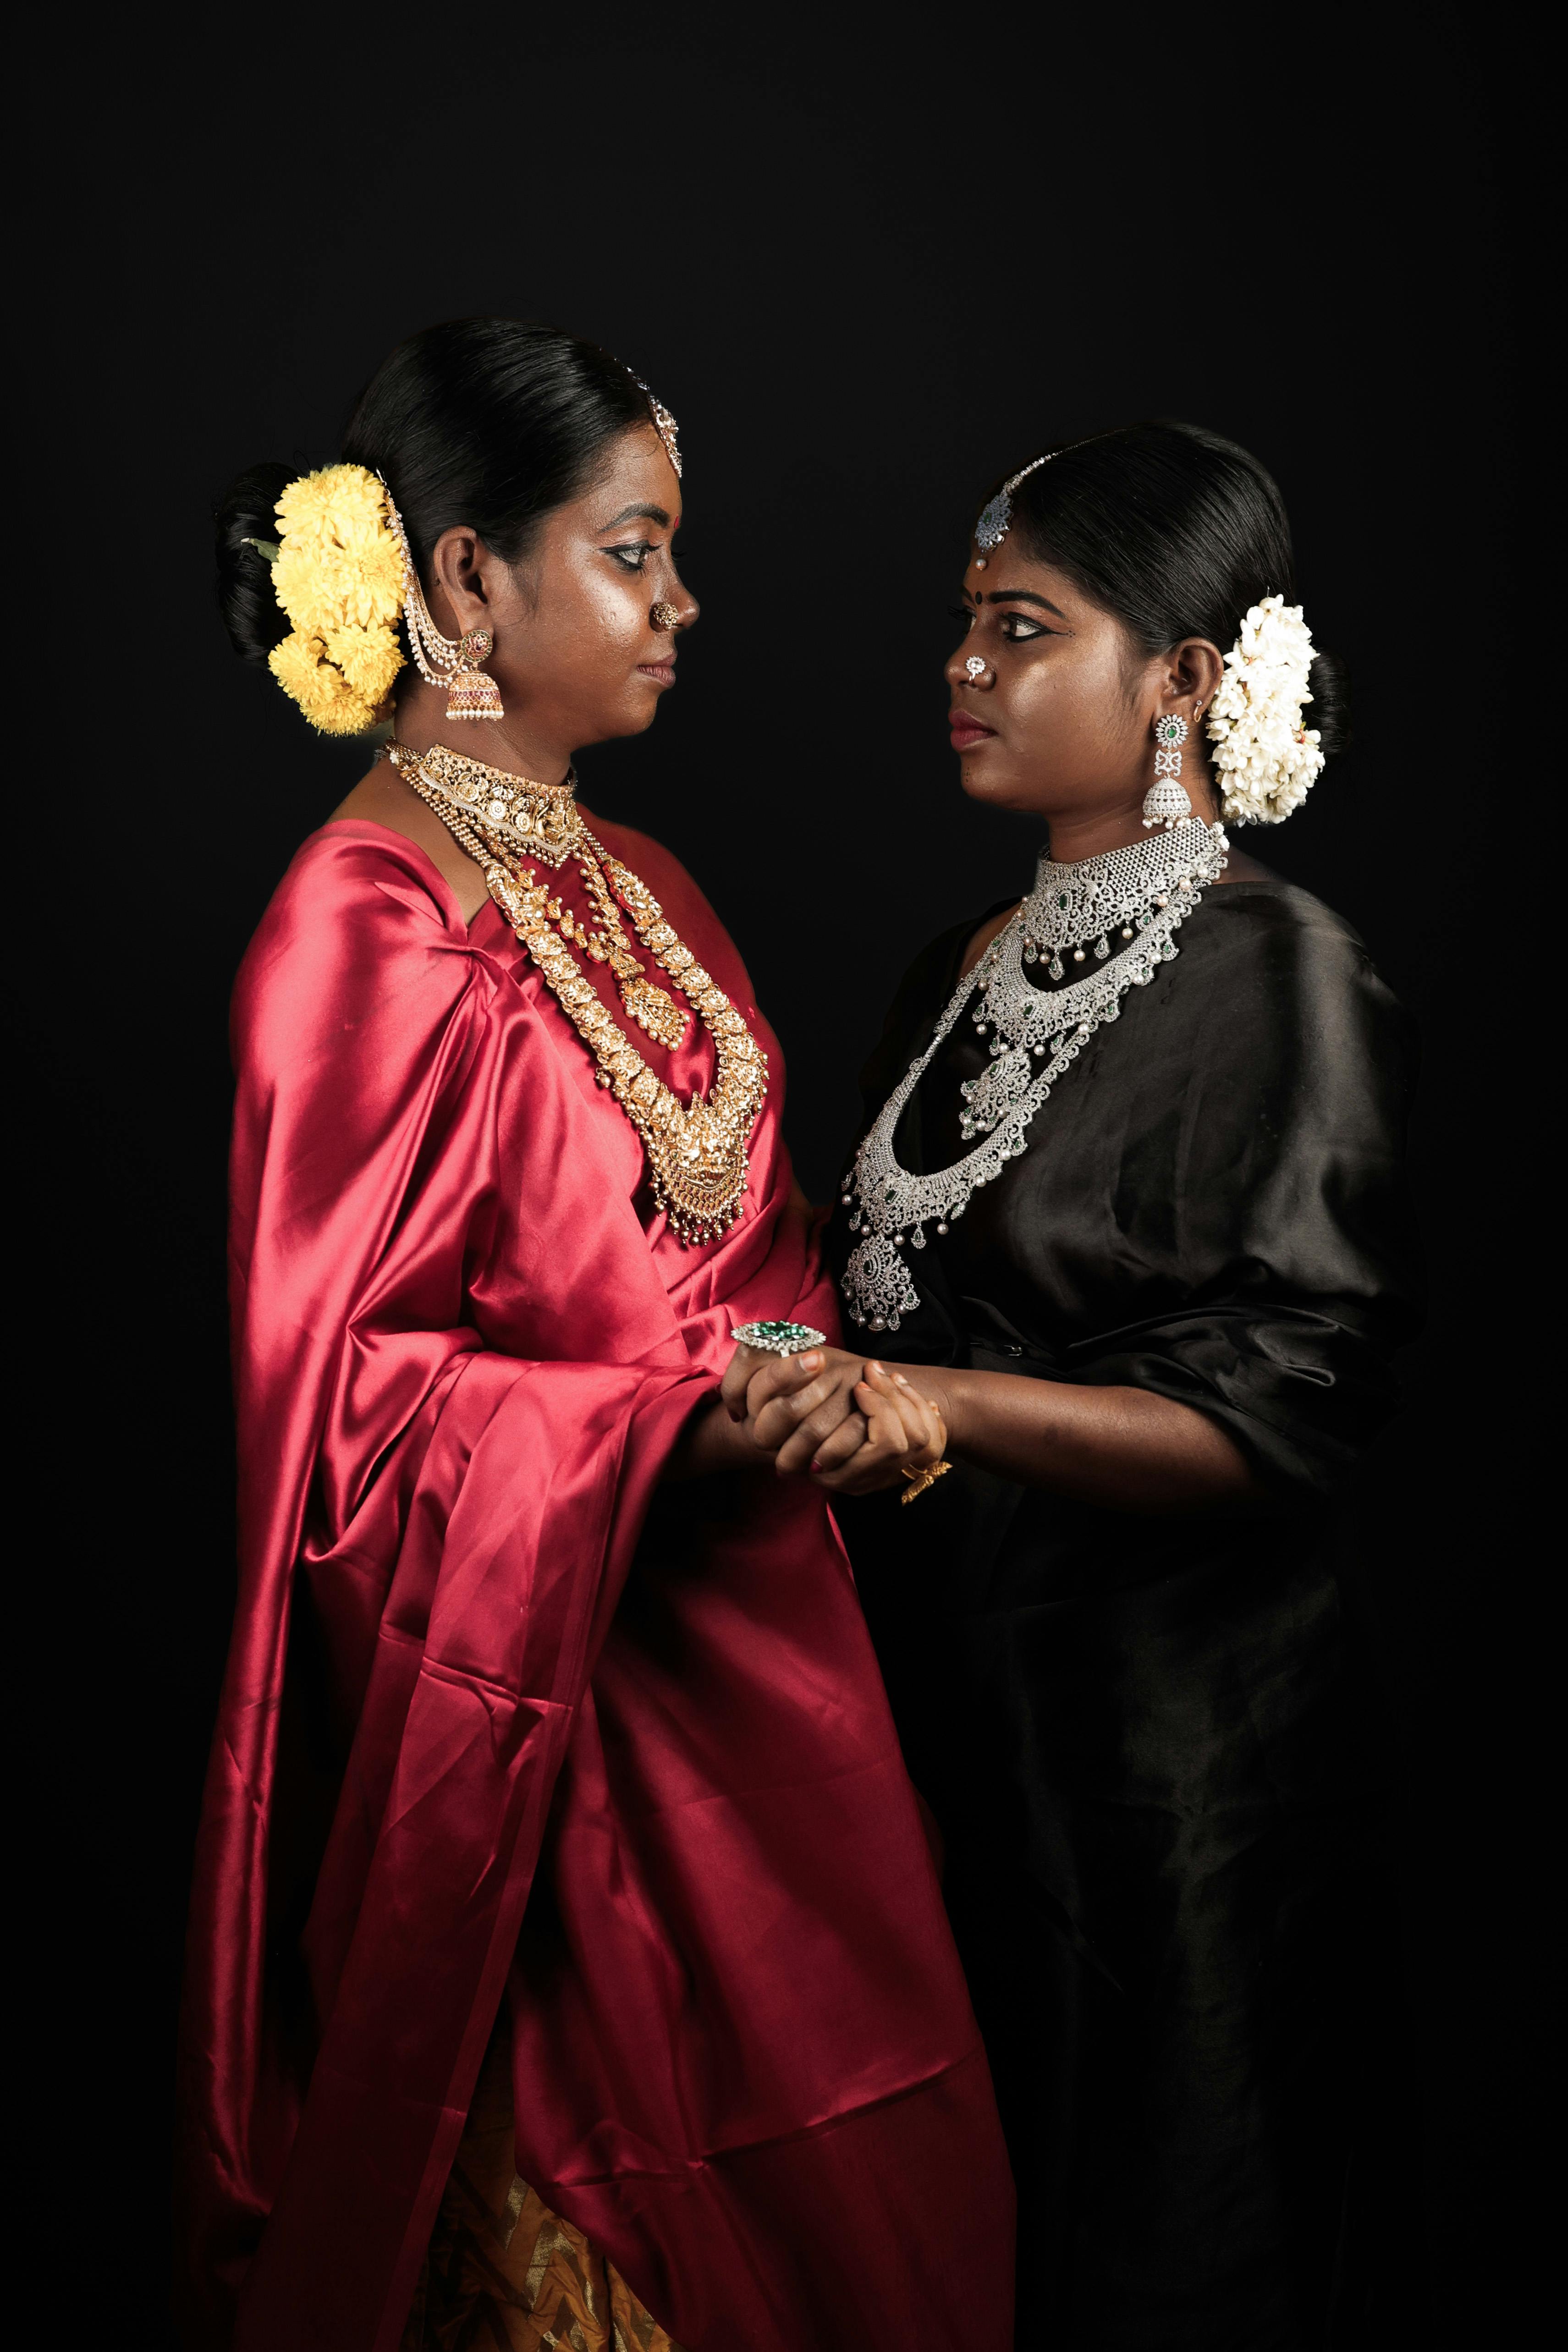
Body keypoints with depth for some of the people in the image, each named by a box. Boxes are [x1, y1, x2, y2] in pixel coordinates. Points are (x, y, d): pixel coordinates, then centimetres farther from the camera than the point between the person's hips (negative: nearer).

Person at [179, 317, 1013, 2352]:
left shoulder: (639, 889, 11)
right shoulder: (365, 923, -13)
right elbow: (340, 1389, -16)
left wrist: (829, 1385, 1)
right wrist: (689, 1427, -25)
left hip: (755, 1655, 8)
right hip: (546, 1707, -7)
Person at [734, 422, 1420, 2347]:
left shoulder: (1278, 978, -15)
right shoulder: (970, 971, 7)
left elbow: (1285, 1415, -21)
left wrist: (945, 1403, -30)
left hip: (1160, 1726, -6)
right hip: (943, 1680, 7)